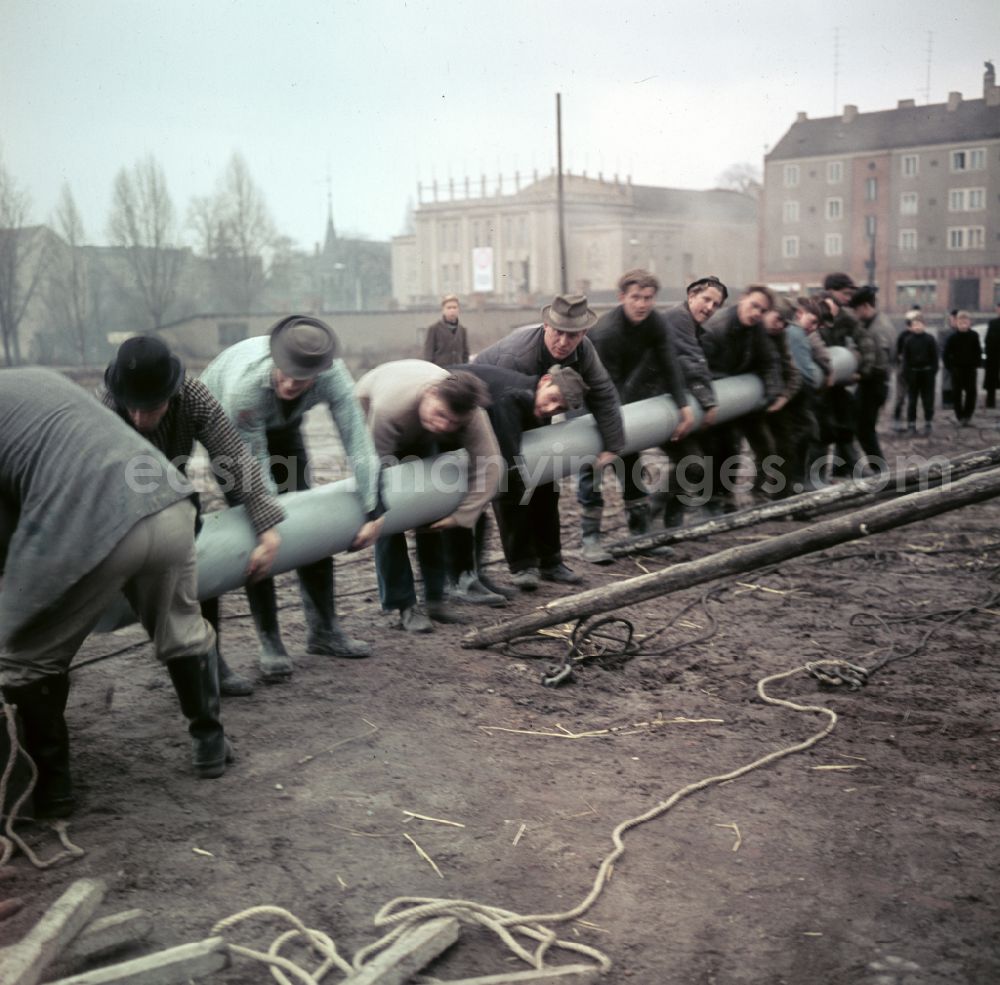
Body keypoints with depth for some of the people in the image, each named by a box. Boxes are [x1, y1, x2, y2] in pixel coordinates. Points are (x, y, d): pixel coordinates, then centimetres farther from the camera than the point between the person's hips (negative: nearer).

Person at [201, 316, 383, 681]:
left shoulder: (333, 376, -35)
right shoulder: (245, 385, -43)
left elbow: (358, 443, -31)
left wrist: (373, 512, -31)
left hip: (282, 424, 4)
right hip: (223, 420, -4)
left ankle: (324, 629, 13)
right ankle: (270, 642, -4)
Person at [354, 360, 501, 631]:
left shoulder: (472, 415, -37)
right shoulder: (389, 407, -46)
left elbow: (488, 466, -34)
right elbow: (380, 463, -34)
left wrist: (460, 516, -35)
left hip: (419, 435, 4)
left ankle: (435, 598, 11)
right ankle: (403, 606, -7)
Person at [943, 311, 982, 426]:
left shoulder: (974, 336, -1)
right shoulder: (952, 338, -7)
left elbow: (978, 352, 9)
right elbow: (945, 354, -3)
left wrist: (976, 365, 2)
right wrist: (950, 367, -8)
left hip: (970, 369, 2)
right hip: (957, 369, -2)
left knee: (971, 393, 2)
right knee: (957, 394, 1)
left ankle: (968, 416, 13)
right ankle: (960, 417, 10)